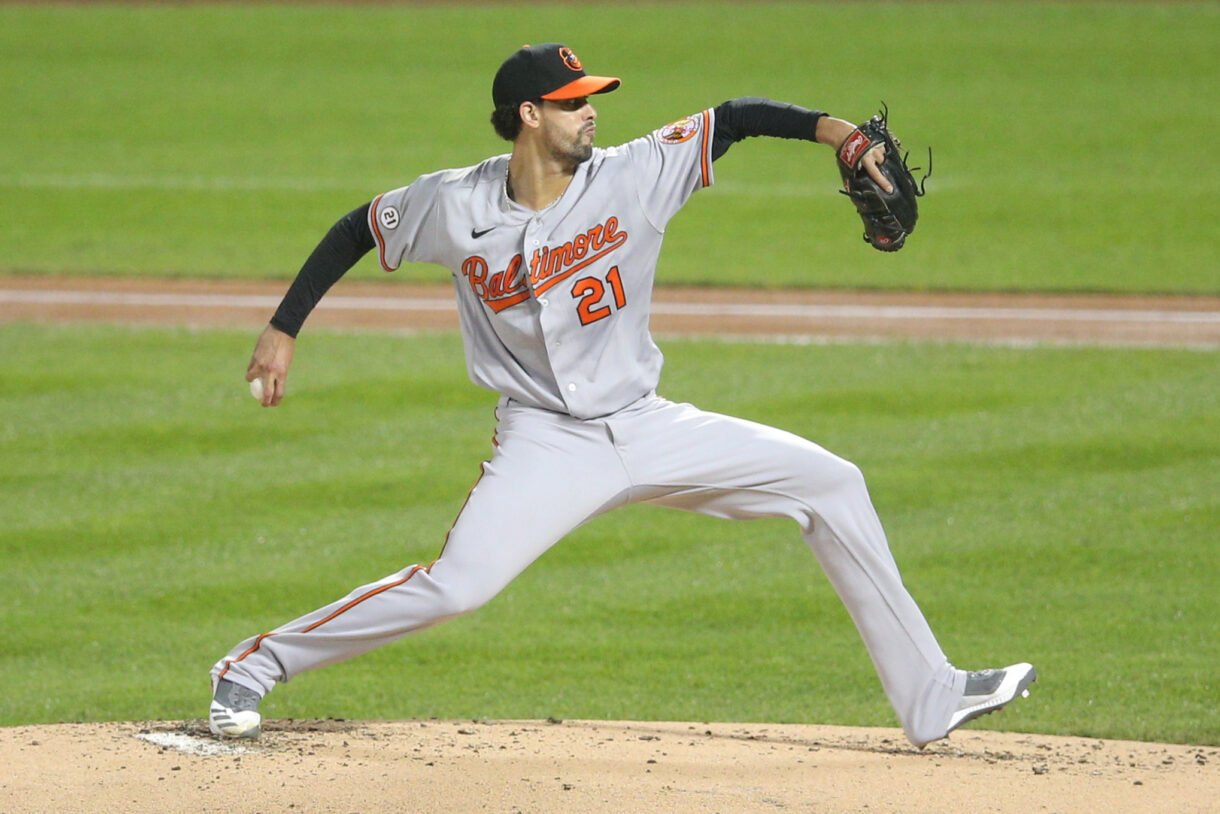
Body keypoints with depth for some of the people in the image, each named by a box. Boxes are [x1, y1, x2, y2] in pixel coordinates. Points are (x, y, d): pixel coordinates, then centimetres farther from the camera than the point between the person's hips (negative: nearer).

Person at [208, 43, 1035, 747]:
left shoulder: (635, 175, -9)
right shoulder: (456, 206, -10)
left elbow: (735, 118, -9)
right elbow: (357, 231, 5)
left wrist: (832, 129, -26)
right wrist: (284, 330, 5)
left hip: (649, 428, 4)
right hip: (547, 444, -4)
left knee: (832, 483, -1)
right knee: (454, 585, -24)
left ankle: (930, 697, 5)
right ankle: (254, 667, -7)